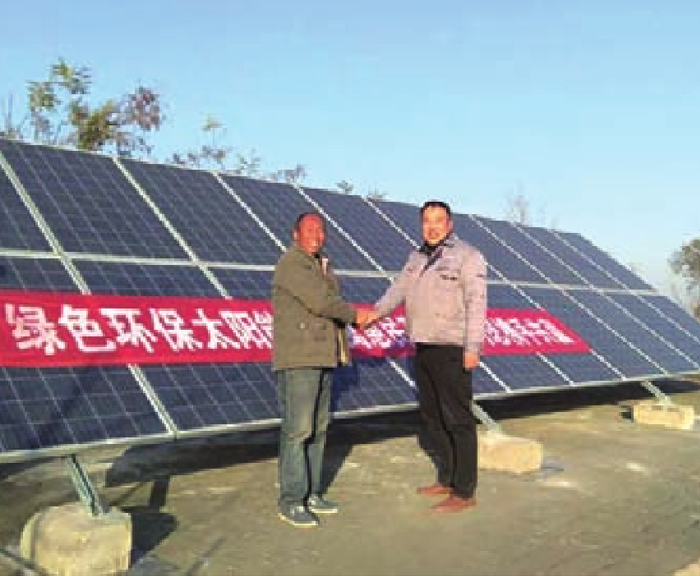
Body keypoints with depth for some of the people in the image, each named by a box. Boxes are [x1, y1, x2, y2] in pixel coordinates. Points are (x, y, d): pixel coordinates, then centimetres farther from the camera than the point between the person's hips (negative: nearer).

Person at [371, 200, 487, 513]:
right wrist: (375, 313, 2)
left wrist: (472, 347, -21)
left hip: (452, 349, -8)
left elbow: (476, 303, -14)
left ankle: (464, 493, 1)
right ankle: (446, 479, 28)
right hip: (424, 347, 8)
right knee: (431, 415, 15)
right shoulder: (417, 258, 16)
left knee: (457, 419, -6)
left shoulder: (467, 256, -8)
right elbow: (398, 288, 18)